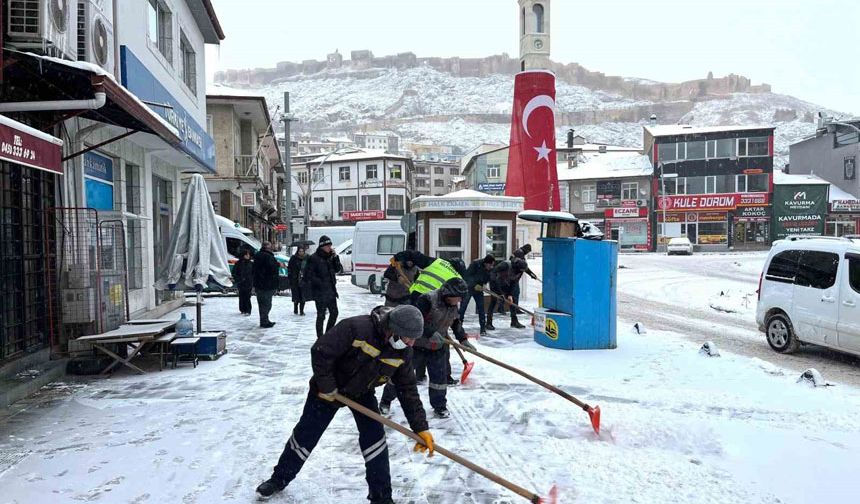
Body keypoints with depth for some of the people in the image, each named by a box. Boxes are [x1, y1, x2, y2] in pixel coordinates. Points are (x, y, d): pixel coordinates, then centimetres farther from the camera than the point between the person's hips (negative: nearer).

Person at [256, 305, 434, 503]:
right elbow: (320, 352, -32)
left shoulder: (403, 352, -17)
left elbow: (408, 389, -9)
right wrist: (327, 388, -23)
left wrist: (421, 427, -12)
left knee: (375, 439, -5)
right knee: (305, 436, 8)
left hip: (363, 393, 4)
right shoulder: (357, 328, -37)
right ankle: (279, 479, 33)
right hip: (329, 389, -4)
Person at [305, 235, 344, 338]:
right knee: (321, 315, -1)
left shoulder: (330, 256, 10)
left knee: (334, 313, 11)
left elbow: (339, 270, 9)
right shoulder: (314, 258, -10)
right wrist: (320, 283, -16)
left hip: (331, 291, 7)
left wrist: (335, 257, -4)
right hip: (320, 292, -7)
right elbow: (308, 274, -11)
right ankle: (320, 337, 9)